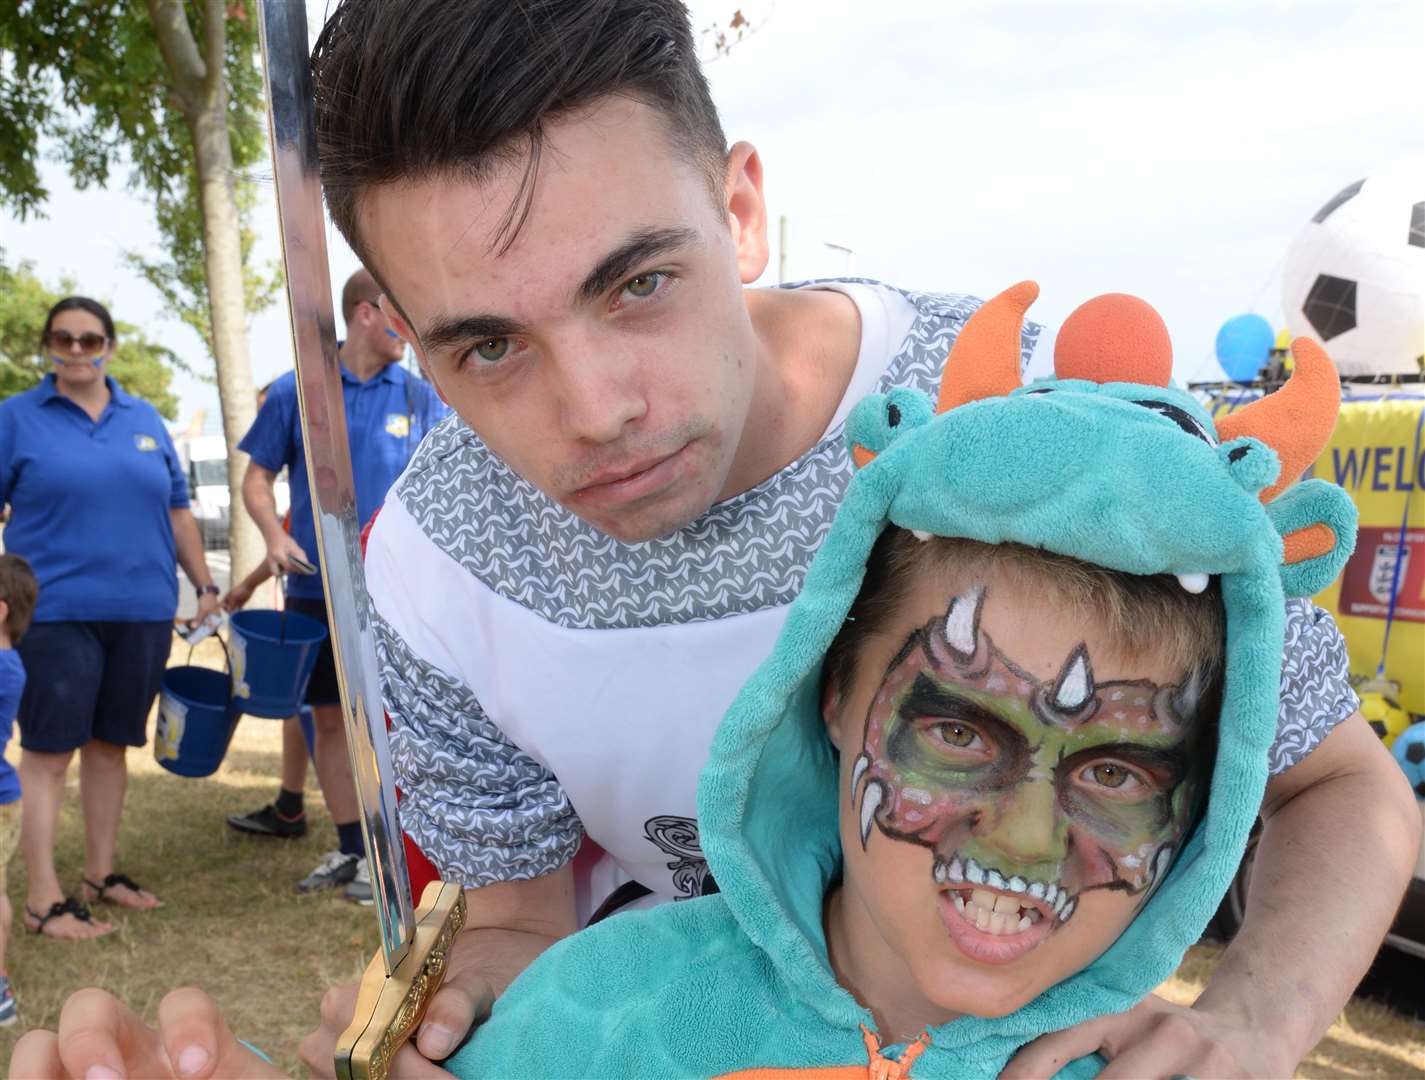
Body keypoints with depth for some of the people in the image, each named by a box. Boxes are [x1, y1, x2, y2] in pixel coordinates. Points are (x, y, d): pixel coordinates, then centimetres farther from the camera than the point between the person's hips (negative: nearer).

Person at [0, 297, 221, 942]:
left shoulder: (145, 420, 12)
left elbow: (176, 510, 17)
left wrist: (205, 585, 14)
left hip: (143, 613, 4)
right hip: (55, 613, -4)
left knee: (111, 743, 12)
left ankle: (100, 874, 24)